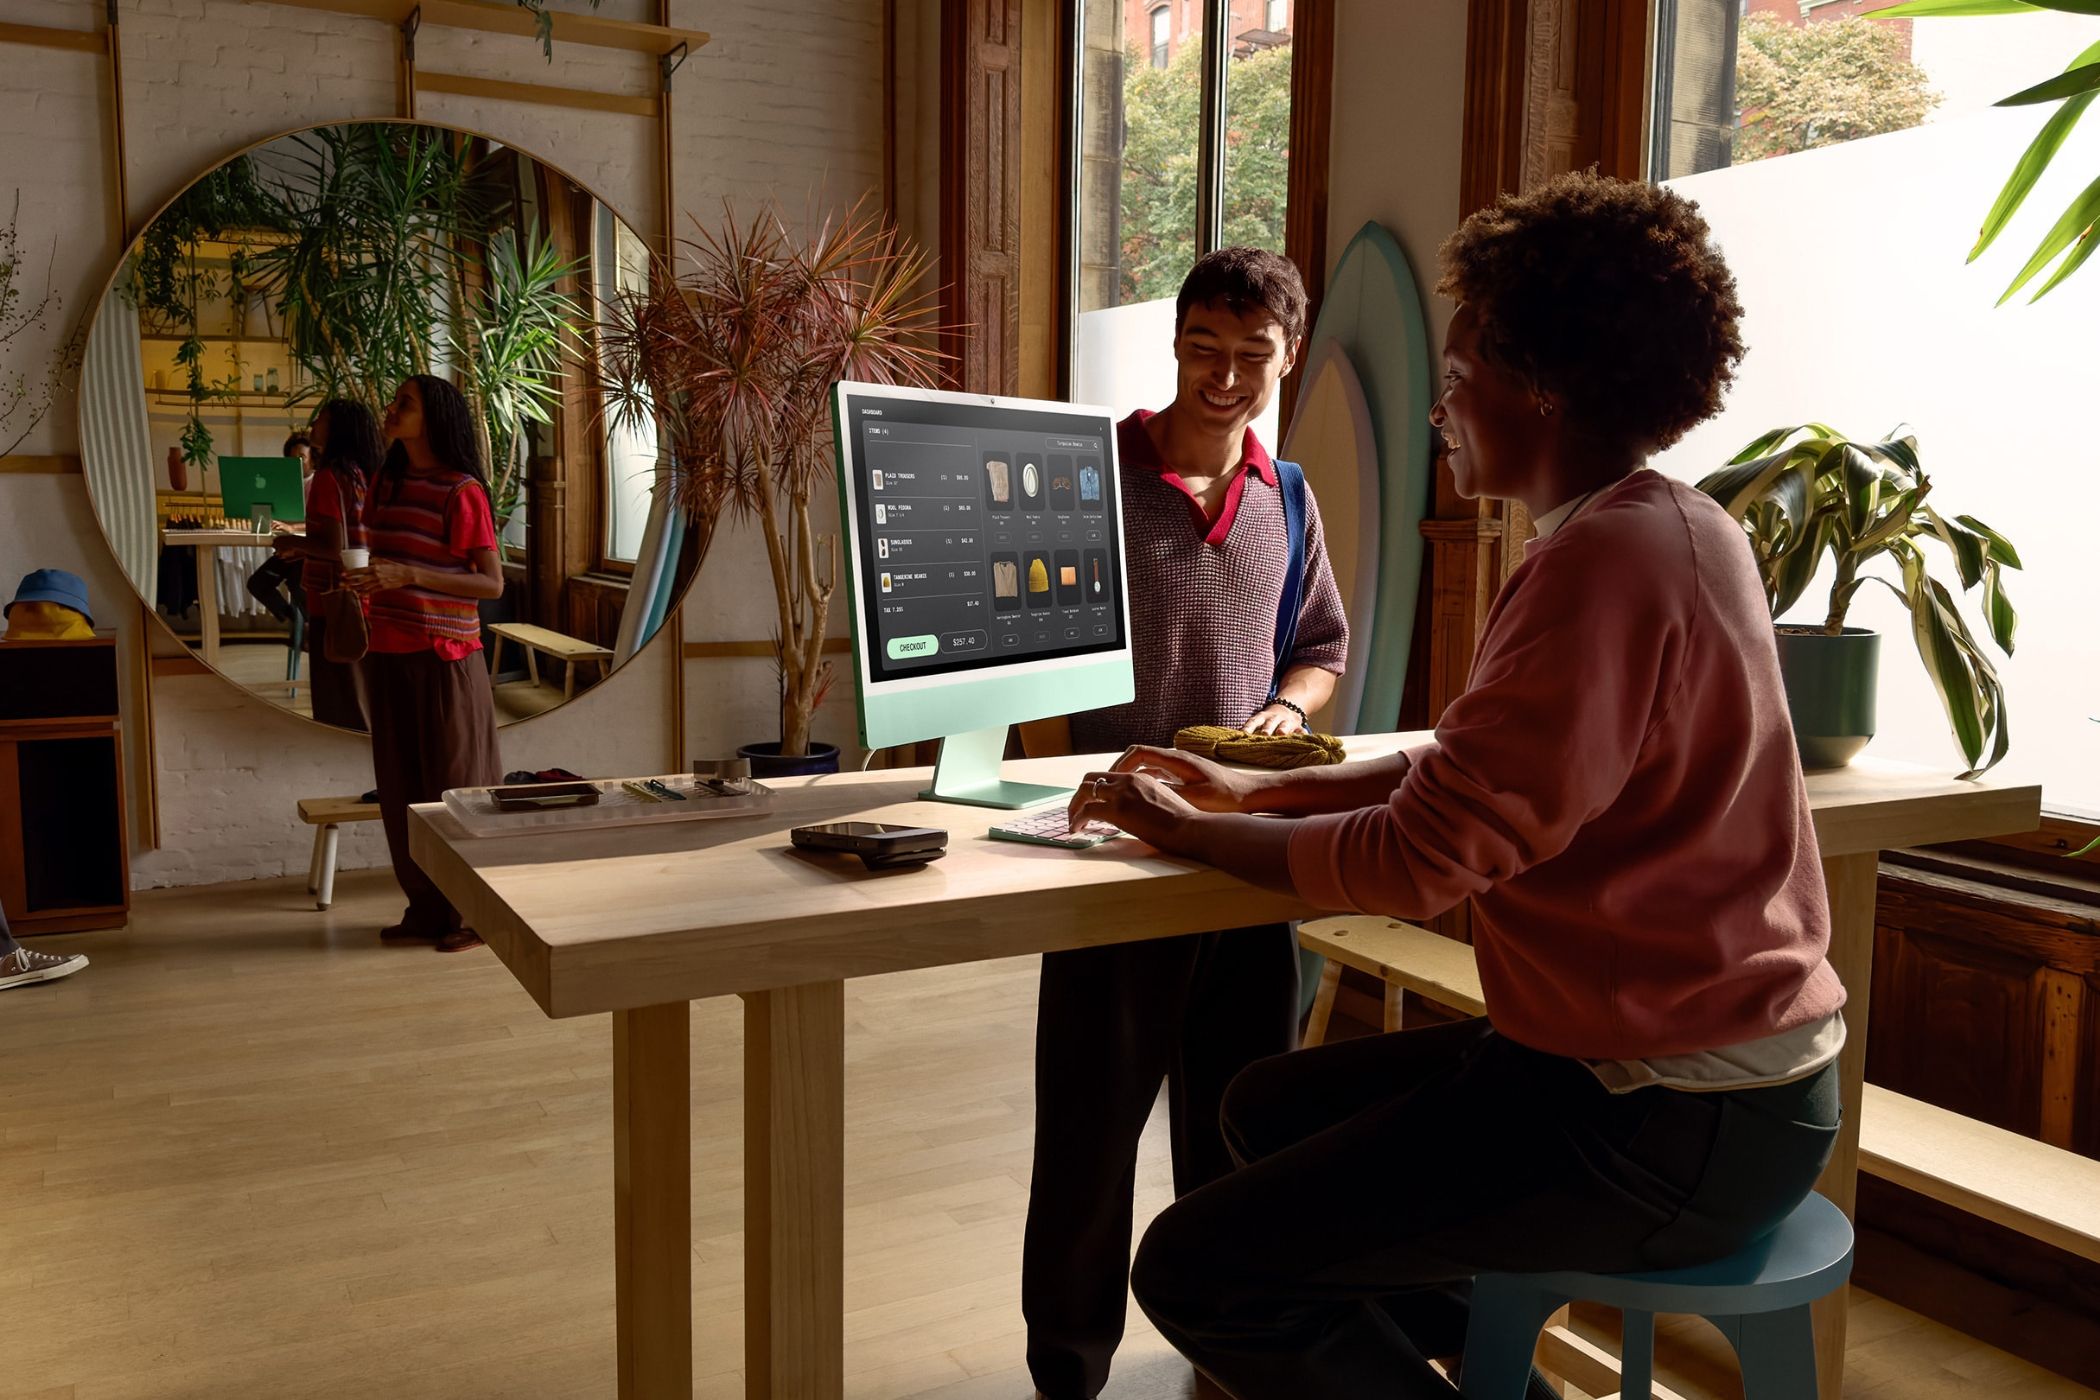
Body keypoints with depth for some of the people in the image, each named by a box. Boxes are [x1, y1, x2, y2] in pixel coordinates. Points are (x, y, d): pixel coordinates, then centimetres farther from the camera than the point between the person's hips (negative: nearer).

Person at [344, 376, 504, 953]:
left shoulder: (461, 491, -11)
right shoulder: (387, 483, 12)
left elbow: (492, 583, -14)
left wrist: (409, 575, -22)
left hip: (445, 656, -7)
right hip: (390, 654, 7)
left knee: (455, 785, 0)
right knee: (402, 788, 11)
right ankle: (427, 909, 22)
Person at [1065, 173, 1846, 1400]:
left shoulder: (1608, 563, -23)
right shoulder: (1667, 528, 10)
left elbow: (1415, 862, -23)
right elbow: (1465, 770, 15)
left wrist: (1185, 831, -8)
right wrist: (1254, 791, 10)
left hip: (1669, 1129, -10)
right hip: (1709, 1057, 10)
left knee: (1195, 1271, -11)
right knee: (1269, 1106, 20)